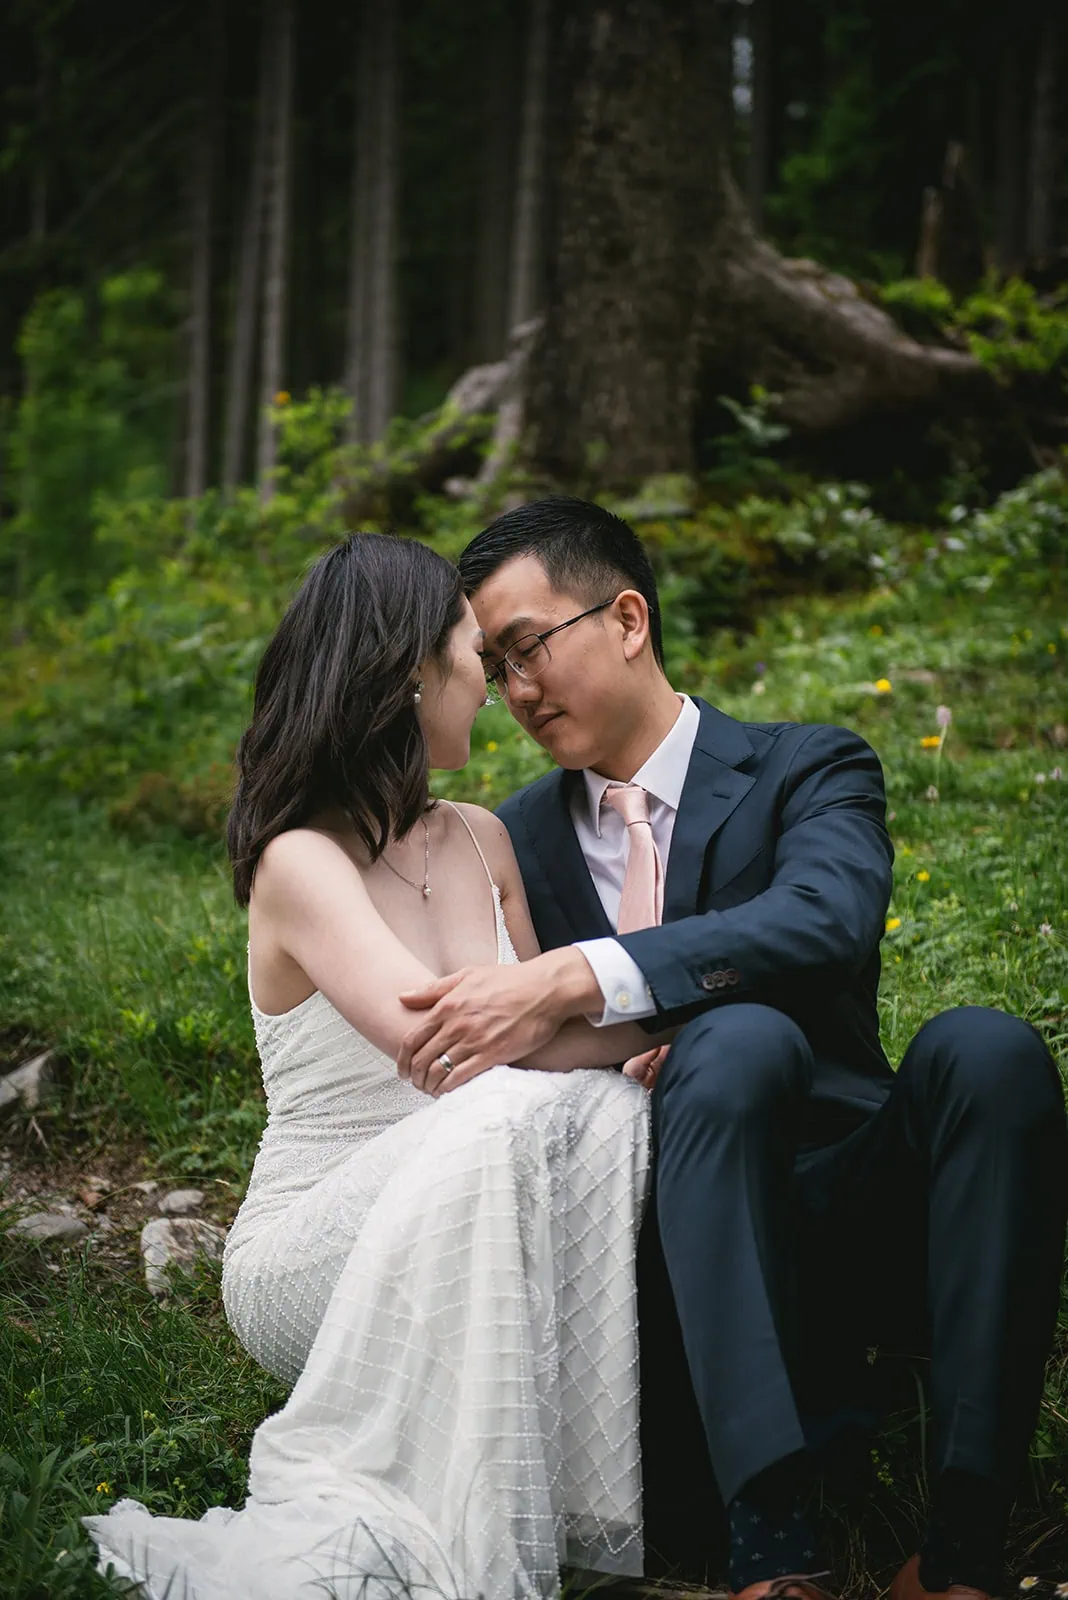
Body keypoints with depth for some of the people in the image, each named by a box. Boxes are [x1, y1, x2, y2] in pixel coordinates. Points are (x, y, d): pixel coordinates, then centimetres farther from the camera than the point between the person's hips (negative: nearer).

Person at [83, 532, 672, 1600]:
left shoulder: (482, 841, 9)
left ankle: (572, 1504, -19)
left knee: (600, 1107, -24)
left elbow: (541, 1029, 13)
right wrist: (637, 1027, -18)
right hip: (310, 1259, -6)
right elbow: (449, 1049, -29)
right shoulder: (302, 862, -15)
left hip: (455, 1253, 6)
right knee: (506, 1114, -34)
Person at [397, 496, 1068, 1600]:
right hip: (688, 1253, 0)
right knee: (737, 1038, -31)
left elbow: (828, 920, -19)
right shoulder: (516, 839, 15)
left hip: (856, 1221, 0)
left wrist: (576, 981, -32)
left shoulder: (807, 771, 4)